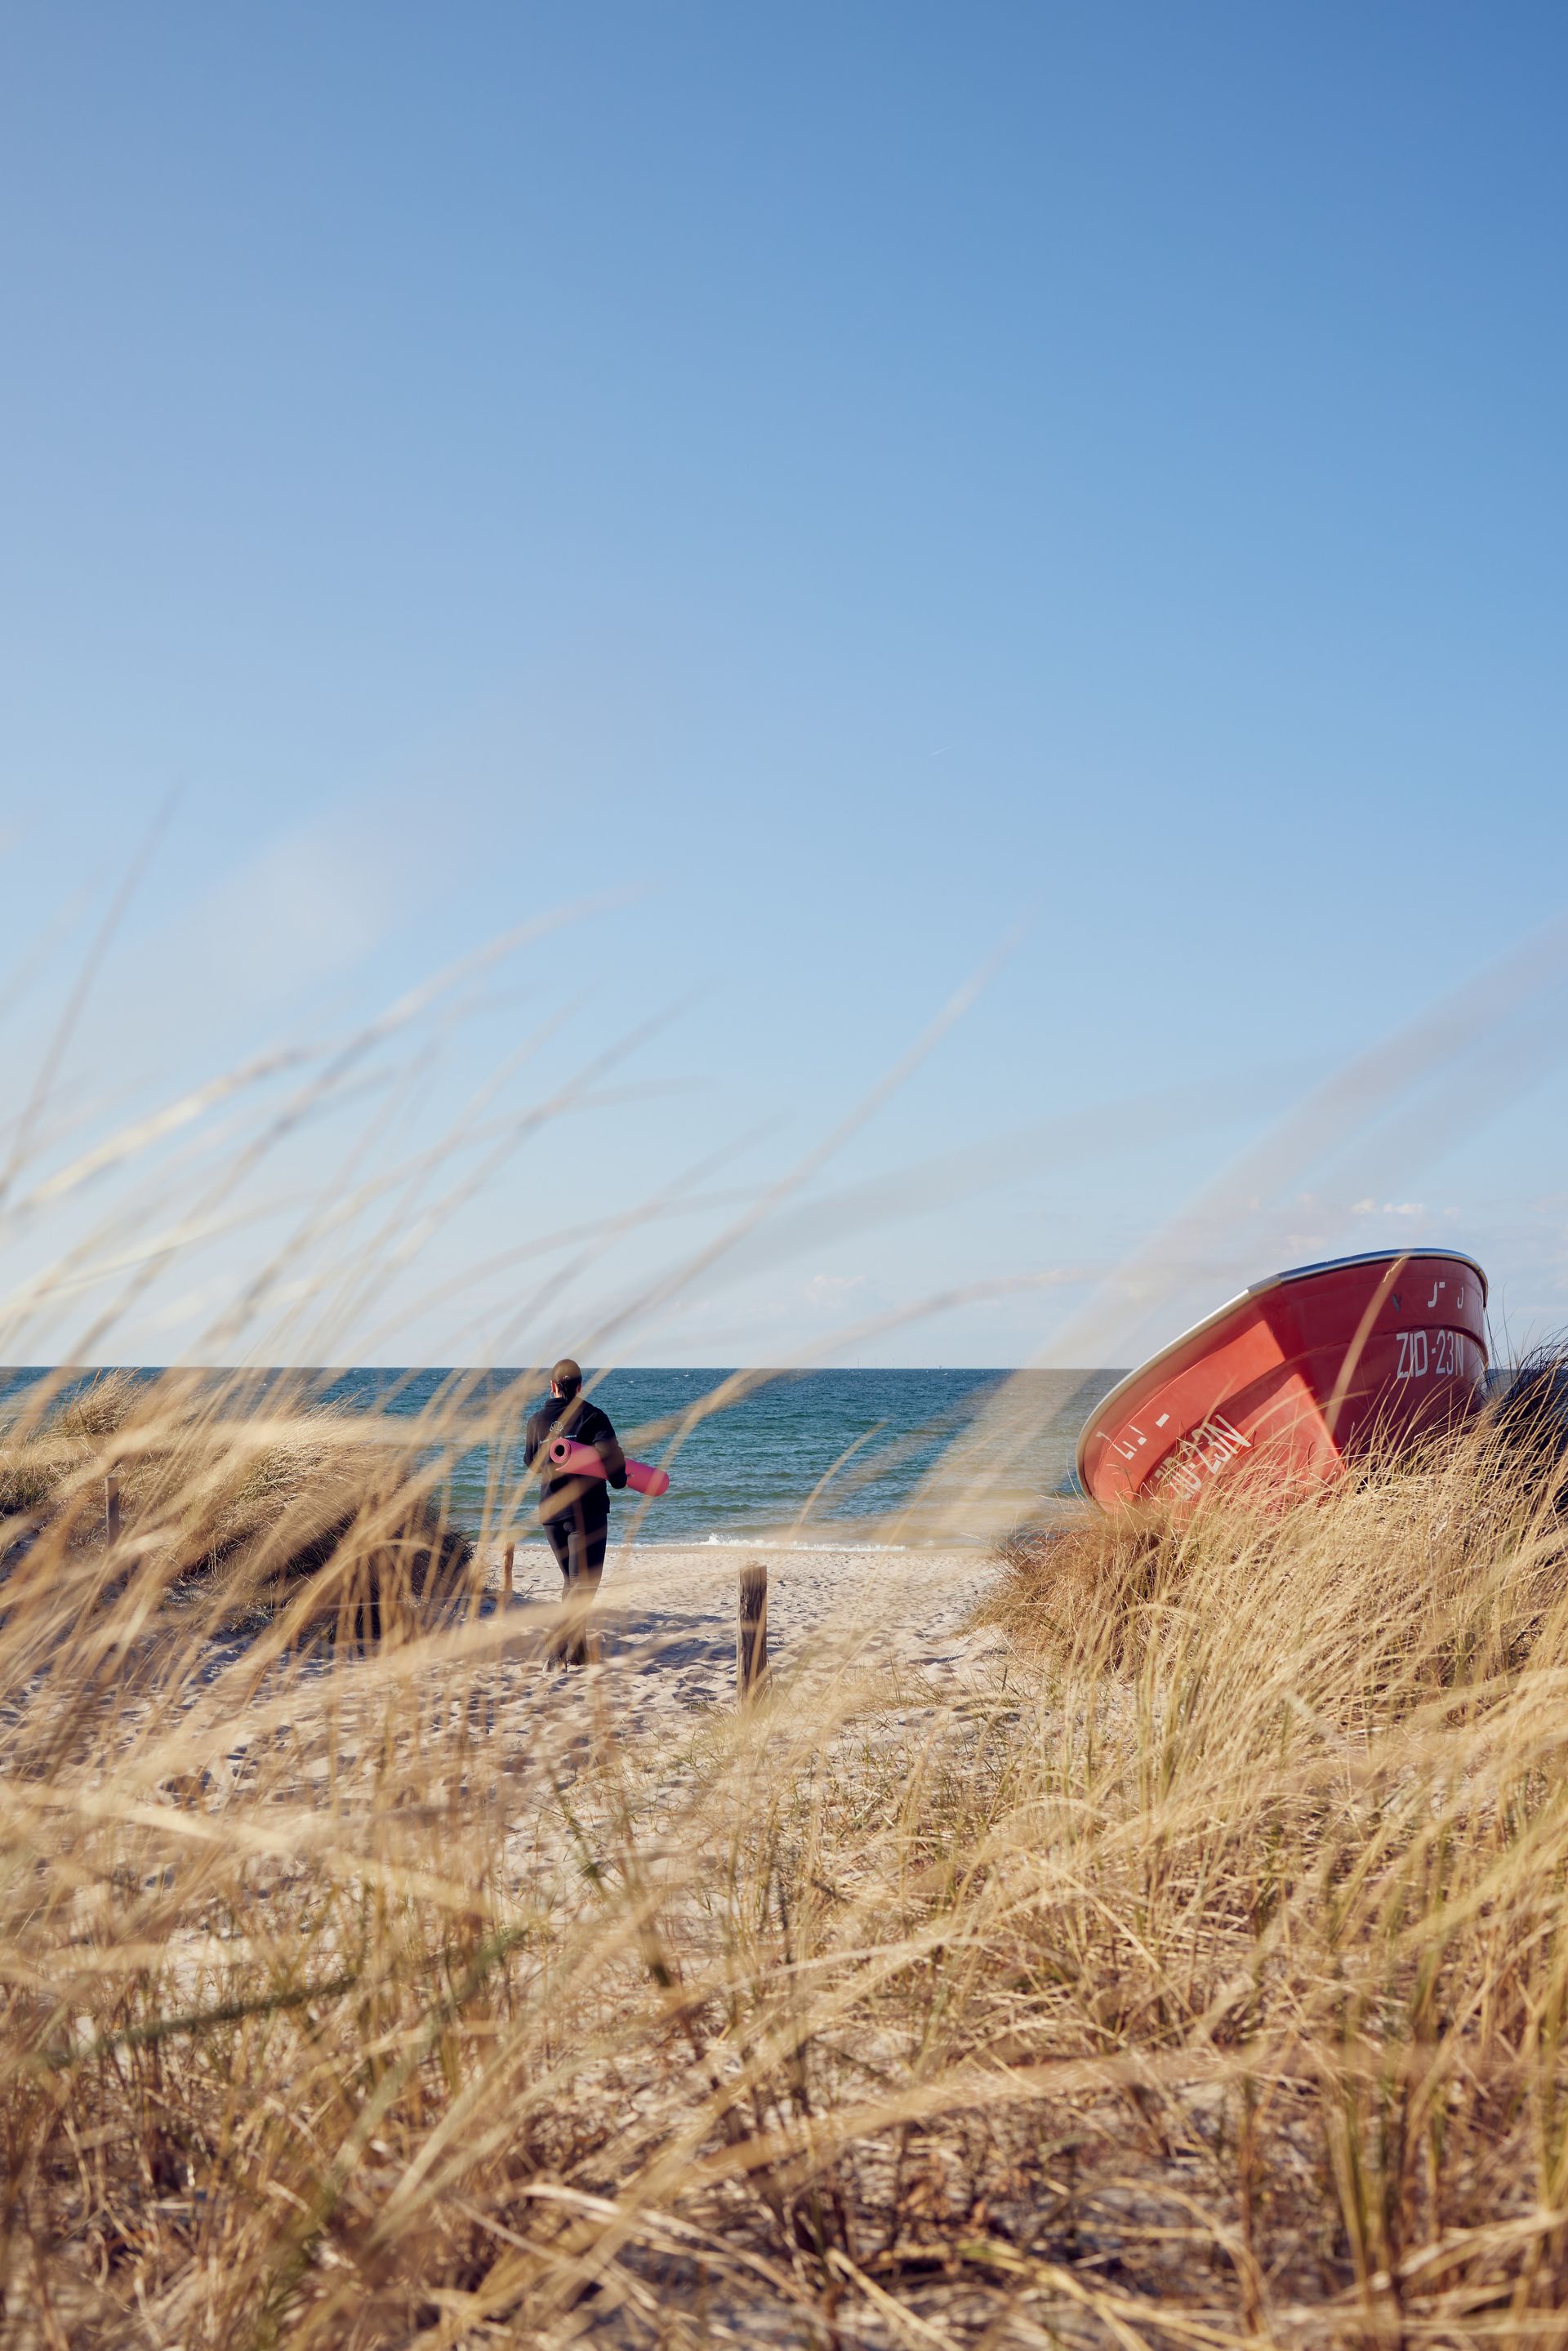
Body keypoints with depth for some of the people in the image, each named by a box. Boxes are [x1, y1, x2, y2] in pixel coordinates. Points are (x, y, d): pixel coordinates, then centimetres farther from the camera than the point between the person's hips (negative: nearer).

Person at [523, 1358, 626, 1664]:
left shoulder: (537, 1420, 7)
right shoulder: (592, 1417, -9)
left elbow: (531, 1461, 19)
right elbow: (610, 1454, -20)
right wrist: (618, 1479, 0)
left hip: (550, 1511, 5)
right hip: (586, 1510, -5)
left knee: (572, 1580, 18)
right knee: (583, 1582, -3)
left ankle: (574, 1646, 19)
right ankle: (571, 1650, -15)